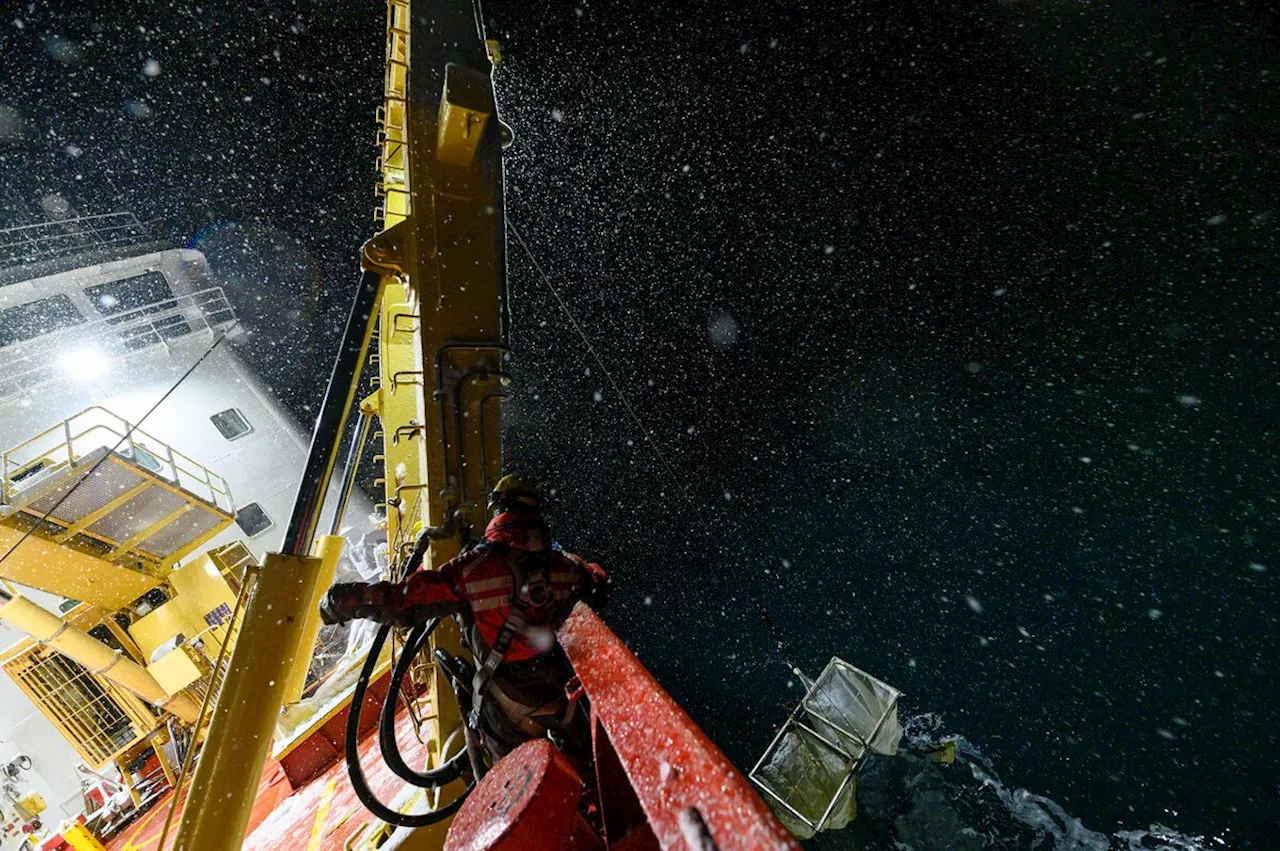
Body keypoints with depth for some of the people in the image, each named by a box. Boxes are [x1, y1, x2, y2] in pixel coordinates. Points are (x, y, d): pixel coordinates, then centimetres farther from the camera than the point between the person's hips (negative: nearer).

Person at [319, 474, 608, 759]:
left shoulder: (475, 566, -18)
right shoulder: (563, 564, -6)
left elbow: (402, 602, -17)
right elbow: (599, 584, 14)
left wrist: (339, 602, -3)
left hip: (509, 714, -1)